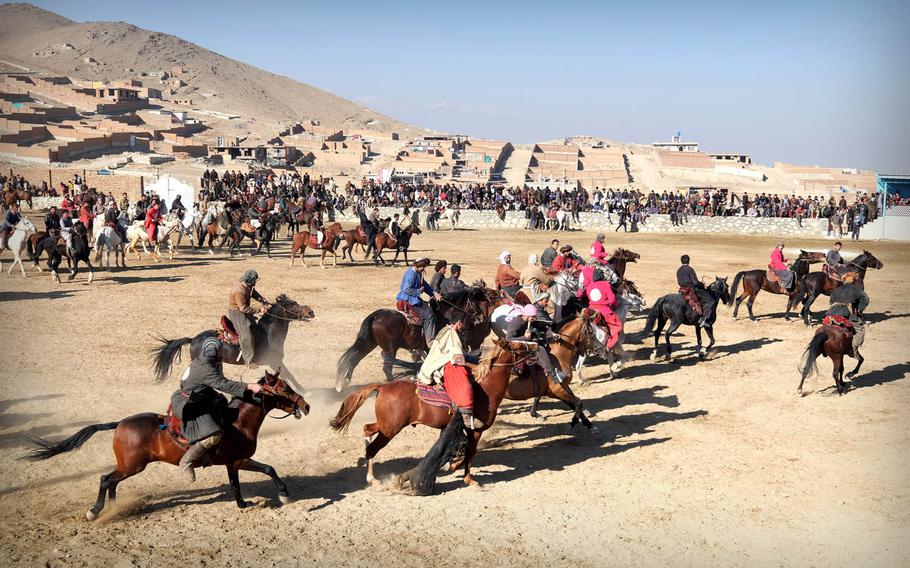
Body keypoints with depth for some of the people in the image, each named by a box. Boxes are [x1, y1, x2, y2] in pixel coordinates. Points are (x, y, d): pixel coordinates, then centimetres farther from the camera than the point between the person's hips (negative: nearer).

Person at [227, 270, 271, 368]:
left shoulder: (248, 285, -8)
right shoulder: (239, 291, -34)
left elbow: (254, 292, 10)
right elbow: (244, 308, -30)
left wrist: (263, 300, -5)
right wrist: (259, 309, -26)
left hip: (244, 310, 10)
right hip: (237, 312, -10)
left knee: (255, 329, 18)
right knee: (247, 335, -11)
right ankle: (249, 360, -4)